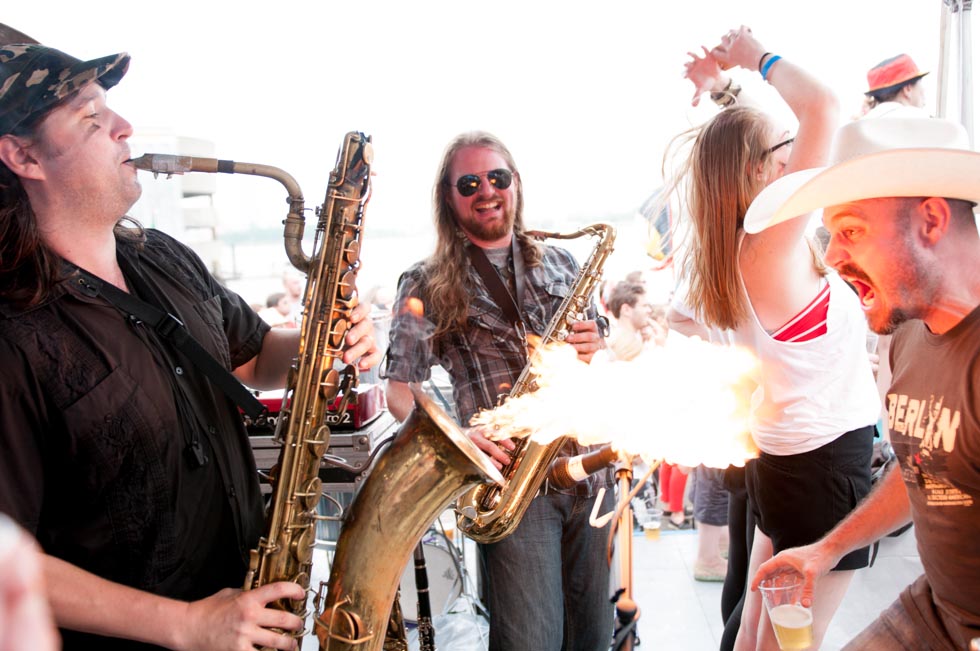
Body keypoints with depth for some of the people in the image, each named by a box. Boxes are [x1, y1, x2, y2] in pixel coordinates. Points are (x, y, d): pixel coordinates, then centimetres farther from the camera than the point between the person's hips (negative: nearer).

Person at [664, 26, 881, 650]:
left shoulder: (734, 247, 2)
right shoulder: (774, 242, -22)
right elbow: (822, 107, -28)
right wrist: (759, 58, -12)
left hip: (781, 455, 9)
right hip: (826, 463, -9)